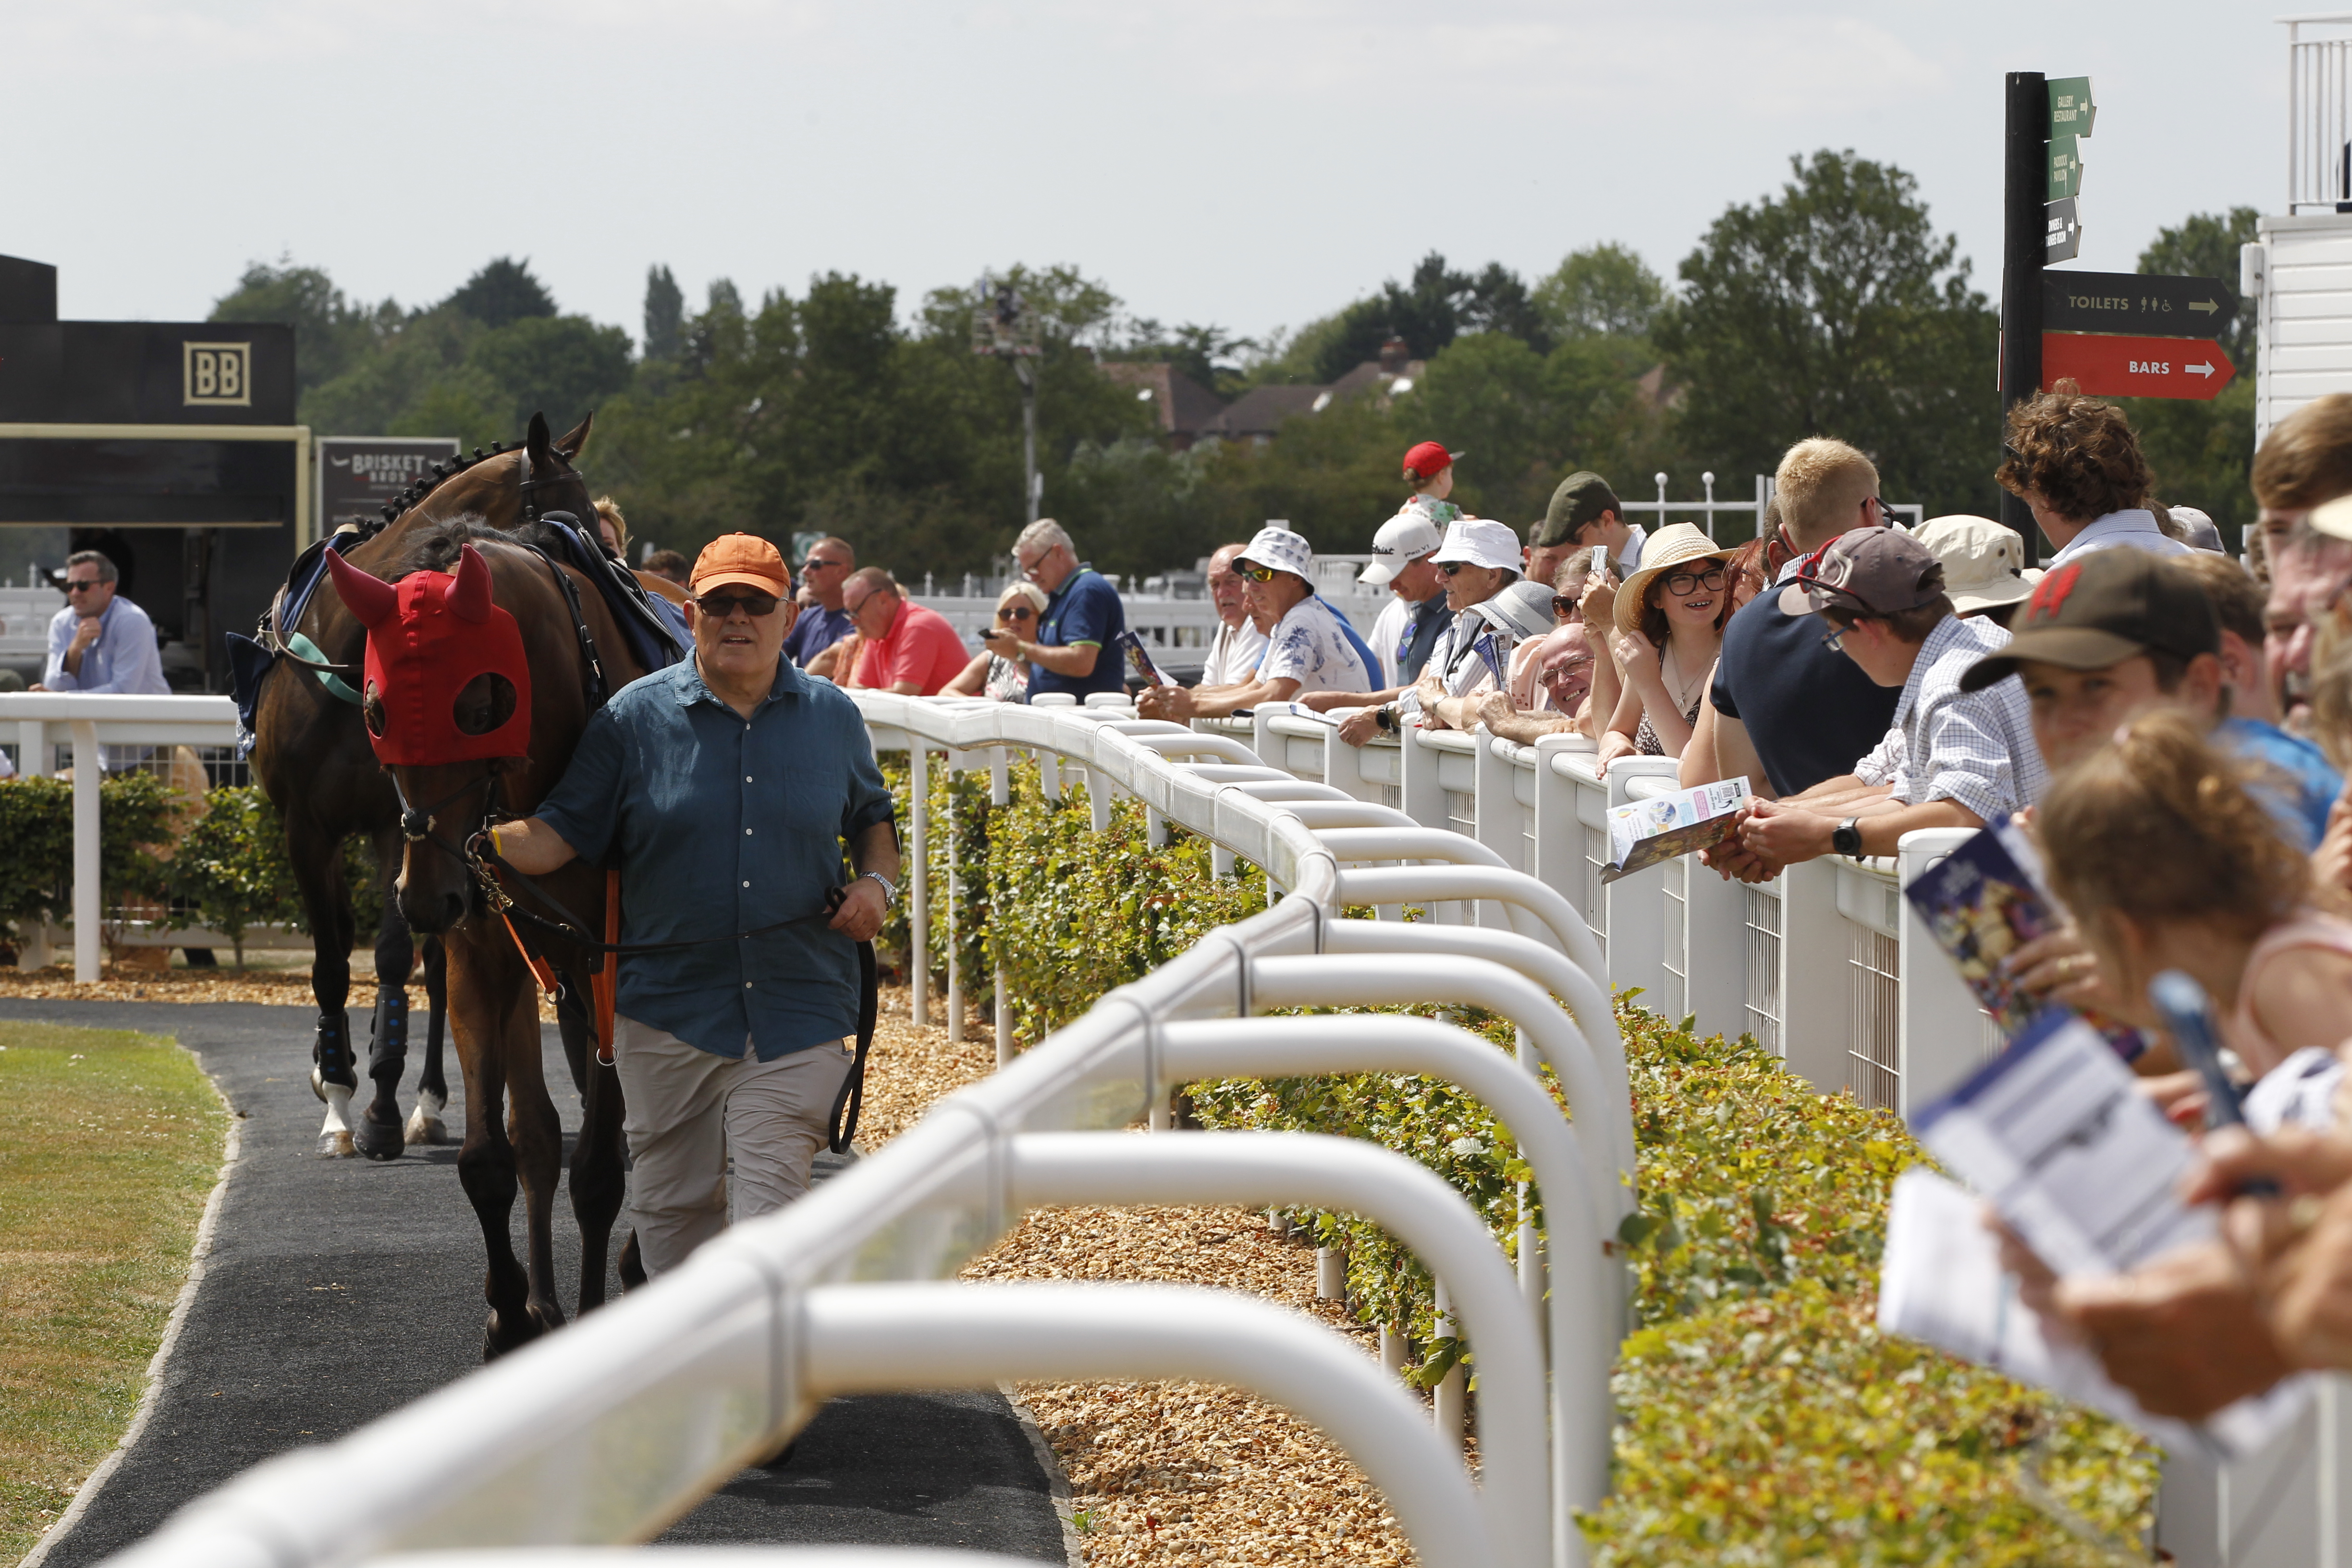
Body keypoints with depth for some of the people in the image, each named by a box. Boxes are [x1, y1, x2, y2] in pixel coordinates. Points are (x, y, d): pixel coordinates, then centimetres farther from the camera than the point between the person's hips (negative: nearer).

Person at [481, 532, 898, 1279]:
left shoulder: (833, 718, 6)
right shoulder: (636, 716, -1)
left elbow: (872, 817, 21)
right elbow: (562, 835, -4)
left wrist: (877, 883, 1)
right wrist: (477, 841, -22)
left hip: (797, 1005, 0)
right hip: (670, 1004, 0)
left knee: (772, 1196, -9)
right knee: (673, 1197, 9)